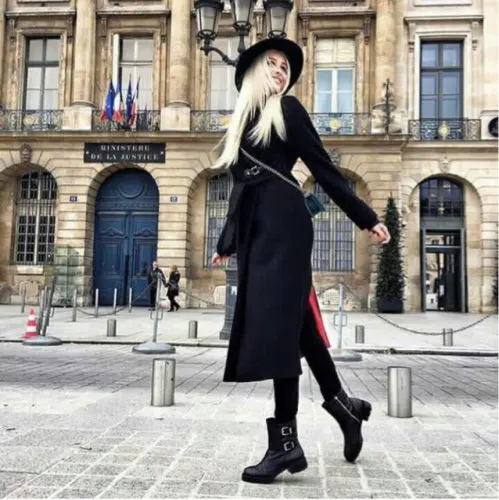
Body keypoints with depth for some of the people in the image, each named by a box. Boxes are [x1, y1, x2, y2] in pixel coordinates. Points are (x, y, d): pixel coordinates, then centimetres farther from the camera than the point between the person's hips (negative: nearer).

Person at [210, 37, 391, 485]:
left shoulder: (288, 110, 5)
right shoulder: (241, 120, 22)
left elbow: (325, 169, 2)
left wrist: (367, 219, 1)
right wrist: (227, 243, 28)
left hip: (283, 226, -6)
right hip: (255, 231, 6)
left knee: (277, 323, -11)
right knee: (296, 323, 7)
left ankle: (286, 440, -6)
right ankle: (343, 405, 22)